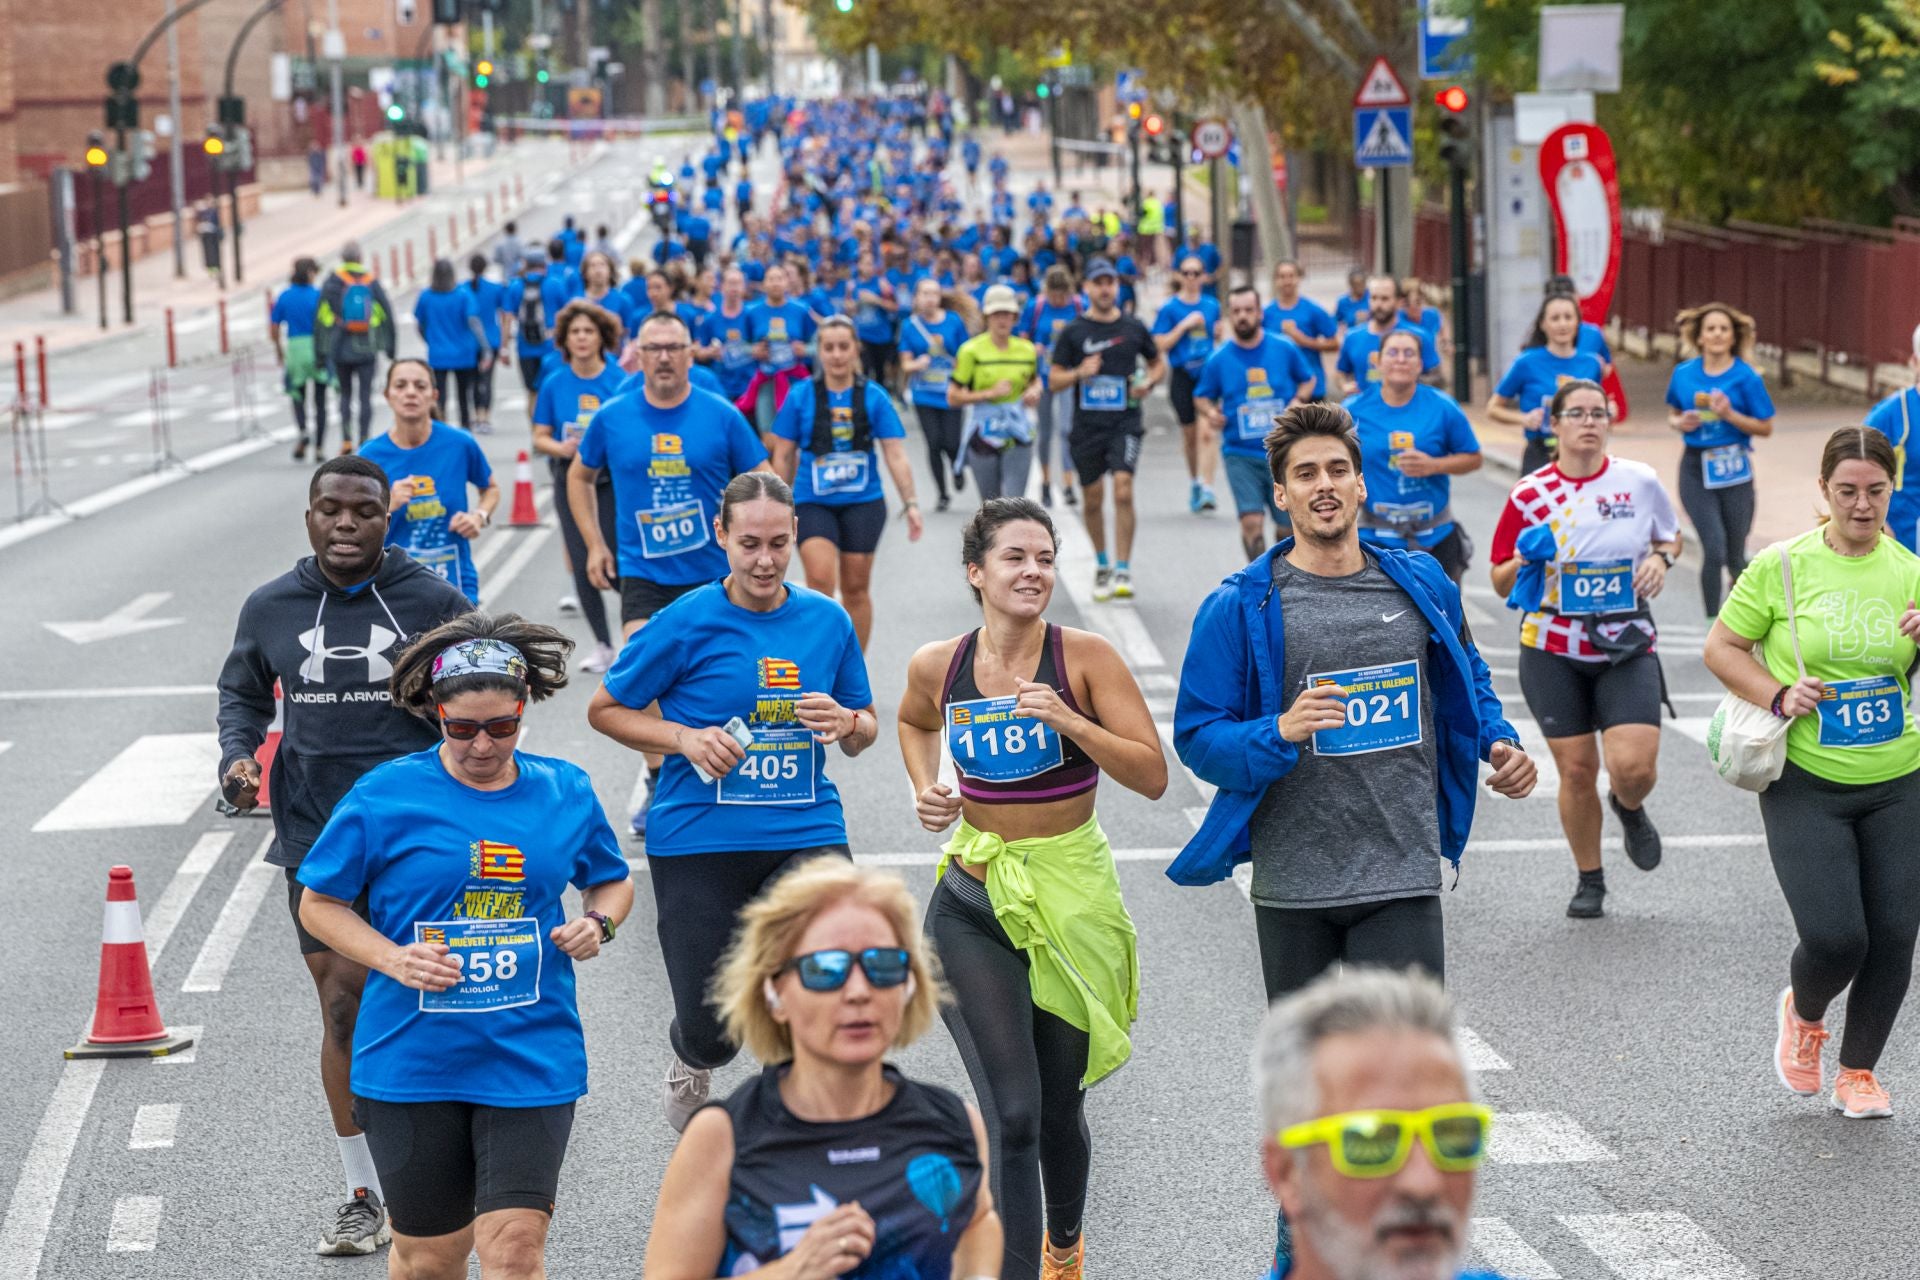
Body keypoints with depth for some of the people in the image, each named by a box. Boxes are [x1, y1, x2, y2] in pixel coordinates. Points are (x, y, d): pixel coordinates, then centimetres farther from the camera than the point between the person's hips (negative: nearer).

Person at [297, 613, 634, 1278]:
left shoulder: (566, 792, 4)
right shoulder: (386, 796, -5)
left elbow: (612, 880, 21)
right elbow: (319, 904, 3)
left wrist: (597, 922, -2)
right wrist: (393, 959, -14)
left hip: (531, 1056, 1)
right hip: (412, 1064, -1)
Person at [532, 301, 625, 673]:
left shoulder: (620, 381, -6)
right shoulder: (554, 384, 1)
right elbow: (540, 437, 4)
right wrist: (563, 448, -15)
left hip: (614, 482, -3)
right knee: (583, 568, 3)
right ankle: (602, 645, 19)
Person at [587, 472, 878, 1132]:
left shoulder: (828, 621, 4)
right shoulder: (689, 622, -5)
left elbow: (865, 731, 16)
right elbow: (605, 710, 3)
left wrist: (844, 722, -8)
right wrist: (684, 738, -12)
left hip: (805, 832, 2)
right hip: (699, 841, -2)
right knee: (712, 1033, 6)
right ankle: (692, 1060, 45)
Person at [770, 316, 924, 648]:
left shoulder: (874, 396, -1)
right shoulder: (800, 396, -1)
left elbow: (895, 454, -1)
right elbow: (783, 456, 6)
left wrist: (910, 503, -8)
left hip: (863, 504, 1)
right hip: (812, 504, -1)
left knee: (856, 588, 7)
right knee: (821, 579, -19)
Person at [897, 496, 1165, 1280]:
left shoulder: (1085, 658, -11)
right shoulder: (938, 667, -3)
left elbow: (1153, 777, -16)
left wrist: (1069, 721, -28)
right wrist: (925, 788, 3)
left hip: (1071, 898, 0)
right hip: (972, 907, 0)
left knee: (1059, 1106, 16)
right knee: (1011, 1114, -13)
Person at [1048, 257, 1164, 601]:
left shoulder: (1133, 328, 5)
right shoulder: (1072, 332, 2)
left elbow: (1158, 363, 20)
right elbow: (1055, 380, 2)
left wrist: (1148, 382, -1)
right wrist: (1079, 373, -18)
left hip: (1125, 421, -1)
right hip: (1087, 425, 1)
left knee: (1123, 490, -16)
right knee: (1093, 499, 8)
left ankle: (1123, 570, -14)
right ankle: (1102, 565, 28)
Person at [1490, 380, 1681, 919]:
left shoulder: (1640, 481, -2)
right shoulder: (1529, 495, -4)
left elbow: (1671, 536, 16)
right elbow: (1501, 581, 2)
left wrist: (1660, 559, -6)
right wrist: (1525, 562, -19)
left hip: (1627, 647, 0)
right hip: (1554, 652, 0)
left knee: (1633, 766, -14)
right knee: (1576, 769, 4)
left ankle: (1629, 809, 25)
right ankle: (1590, 880, 24)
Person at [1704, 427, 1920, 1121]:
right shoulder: (1782, 566, -5)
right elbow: (1720, 648, 2)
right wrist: (1778, 696, -12)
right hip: (1806, 784, -3)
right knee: (1835, 937, -13)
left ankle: (1859, 1071, 24)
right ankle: (1802, 1014, 24)